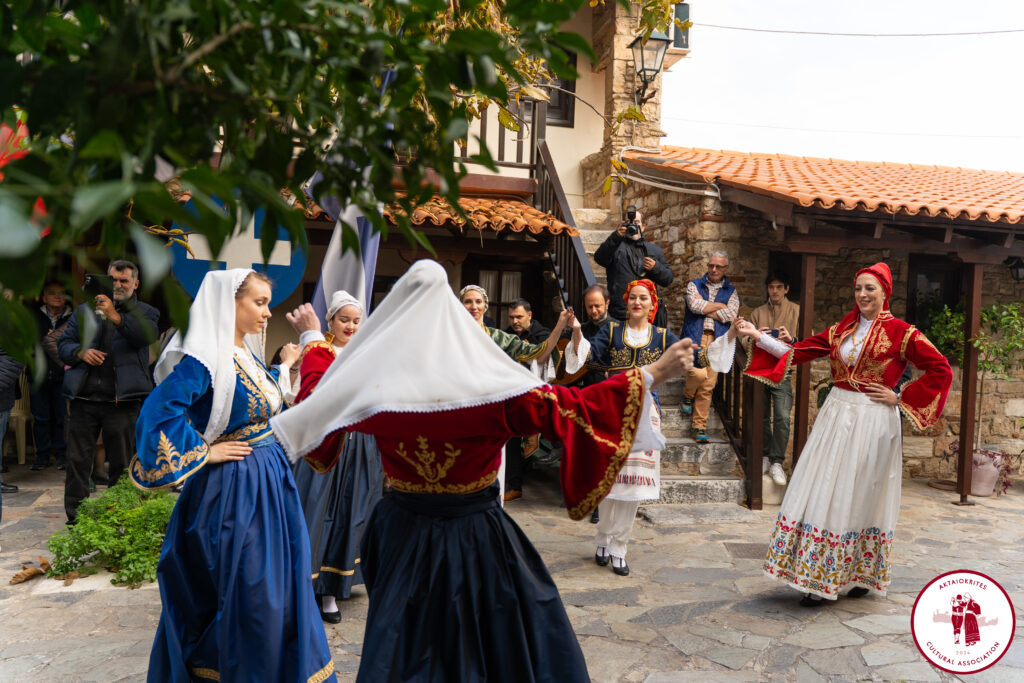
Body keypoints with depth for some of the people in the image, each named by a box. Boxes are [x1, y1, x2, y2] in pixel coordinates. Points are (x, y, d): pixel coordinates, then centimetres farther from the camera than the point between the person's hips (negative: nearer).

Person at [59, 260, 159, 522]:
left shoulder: (145, 312, 8)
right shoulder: (86, 310, 16)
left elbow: (147, 335, -14)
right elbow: (63, 343, 14)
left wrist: (116, 317, -27)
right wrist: (80, 353, -8)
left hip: (121, 400, -2)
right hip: (84, 398, 3)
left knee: (121, 463, 4)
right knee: (78, 460, 6)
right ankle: (74, 519, 16)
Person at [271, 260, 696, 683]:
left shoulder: (375, 384, -12)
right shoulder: (490, 383, -21)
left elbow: (316, 398, 8)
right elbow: (569, 407, -15)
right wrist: (652, 374, -7)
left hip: (404, 532, 3)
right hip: (477, 535, -2)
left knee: (399, 647, 22)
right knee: (500, 638, 18)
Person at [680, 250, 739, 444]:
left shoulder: (731, 291, 16)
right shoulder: (694, 285, 13)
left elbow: (731, 315, -2)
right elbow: (695, 305, -8)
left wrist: (705, 309, -2)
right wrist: (720, 305, 0)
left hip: (716, 341, 2)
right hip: (694, 338, -2)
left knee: (708, 385, -3)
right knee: (699, 373, -24)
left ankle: (699, 427, 8)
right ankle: (687, 396, 12)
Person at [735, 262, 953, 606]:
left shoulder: (900, 332, -5)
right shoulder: (842, 329, 10)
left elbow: (940, 370, -4)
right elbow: (799, 352, 9)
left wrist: (901, 399, -8)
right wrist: (758, 336, 2)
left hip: (873, 422, -5)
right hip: (836, 415, 5)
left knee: (862, 498, 3)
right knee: (825, 492, 4)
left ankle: (862, 574, 19)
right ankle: (819, 579, 15)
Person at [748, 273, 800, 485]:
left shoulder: (796, 311, 5)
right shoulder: (757, 313, 14)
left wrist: (792, 339, -17)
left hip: (783, 372, -3)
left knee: (782, 418, -13)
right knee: (762, 418, 7)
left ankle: (776, 462, -3)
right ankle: (765, 456, 21)